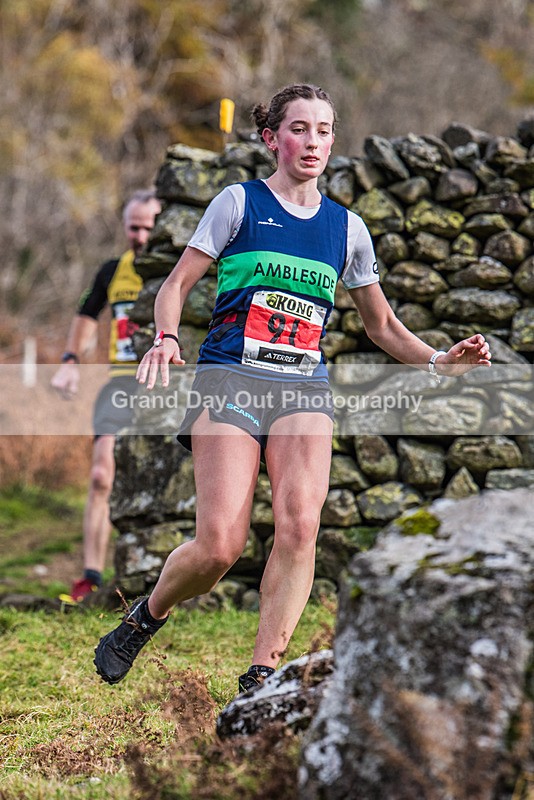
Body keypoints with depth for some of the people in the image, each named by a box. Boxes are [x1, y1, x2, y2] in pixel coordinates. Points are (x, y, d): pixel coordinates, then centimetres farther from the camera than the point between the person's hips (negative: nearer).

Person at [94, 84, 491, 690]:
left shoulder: (346, 227, 16)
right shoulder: (239, 203, 6)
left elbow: (382, 326, 23)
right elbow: (177, 284, 6)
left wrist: (437, 362, 6)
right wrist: (166, 337, -14)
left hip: (305, 388, 3)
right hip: (230, 377, -3)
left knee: (300, 524, -22)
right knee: (220, 545, -15)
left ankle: (260, 678, -16)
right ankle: (143, 618, 15)